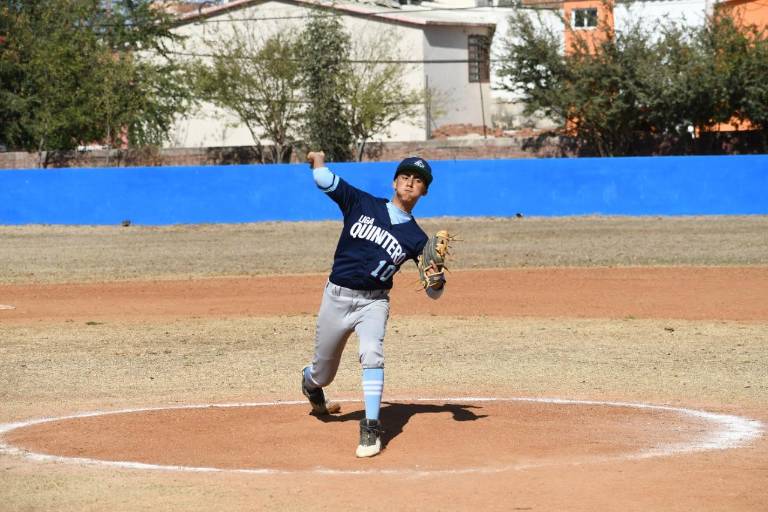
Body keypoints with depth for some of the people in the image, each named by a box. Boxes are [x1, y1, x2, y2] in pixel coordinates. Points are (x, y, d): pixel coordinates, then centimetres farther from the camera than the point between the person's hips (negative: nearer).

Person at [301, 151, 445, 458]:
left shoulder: (416, 238, 1)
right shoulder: (363, 204, 2)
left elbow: (434, 292, -1)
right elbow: (325, 180, -3)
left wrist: (436, 273, -20)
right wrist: (318, 160, -18)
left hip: (374, 302, -1)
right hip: (337, 297, 1)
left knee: (371, 353, -30)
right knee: (323, 373, 11)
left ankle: (371, 429, -26)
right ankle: (309, 381, 50)